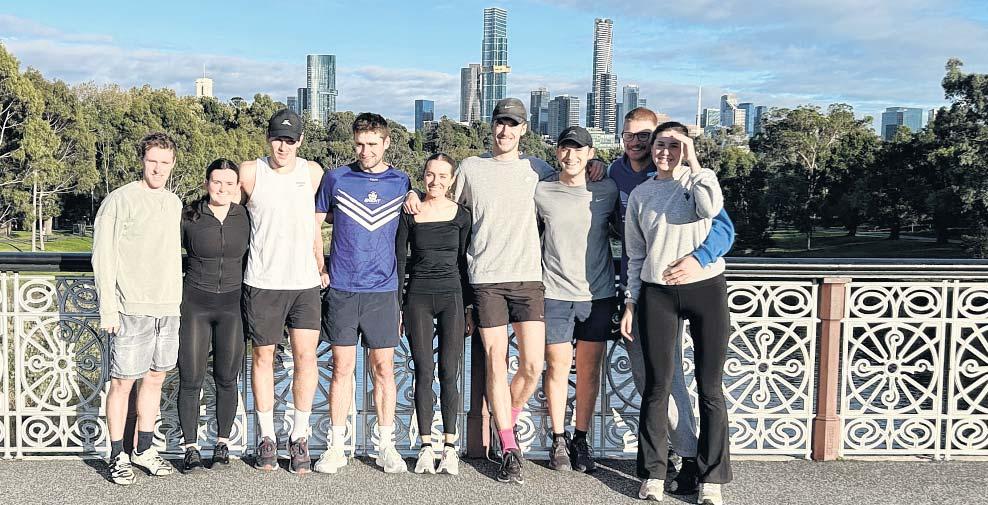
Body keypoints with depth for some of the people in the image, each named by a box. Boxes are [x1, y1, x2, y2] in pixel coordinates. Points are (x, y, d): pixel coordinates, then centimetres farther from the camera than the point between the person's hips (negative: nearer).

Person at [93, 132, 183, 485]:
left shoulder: (175, 203, 14)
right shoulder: (120, 200, -5)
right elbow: (103, 256, -7)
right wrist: (108, 307, -12)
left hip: (168, 309, 6)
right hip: (131, 309, -6)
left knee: (155, 377, 12)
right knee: (123, 382, -1)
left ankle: (144, 449, 23)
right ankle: (118, 456, 10)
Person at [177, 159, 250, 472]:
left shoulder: (245, 217, 1)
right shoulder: (189, 216, -4)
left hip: (232, 305, 1)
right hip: (195, 304, -1)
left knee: (226, 379, 8)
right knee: (191, 379, 1)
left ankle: (223, 442, 23)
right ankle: (190, 448, 13)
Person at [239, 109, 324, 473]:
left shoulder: (313, 173, 6)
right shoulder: (249, 173, -2)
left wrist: (321, 268, 18)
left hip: (304, 282, 2)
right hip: (262, 282, -1)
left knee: (305, 355, -5)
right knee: (263, 356, 5)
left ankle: (300, 437, 8)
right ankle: (267, 437, 17)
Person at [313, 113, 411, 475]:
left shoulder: (401, 183, 5)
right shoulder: (335, 179, 3)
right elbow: (312, 224, 11)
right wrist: (320, 269, 4)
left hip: (383, 290, 0)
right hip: (341, 290, 0)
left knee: (383, 368, 5)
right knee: (342, 367, 4)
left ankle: (386, 446, 14)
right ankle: (337, 447, 12)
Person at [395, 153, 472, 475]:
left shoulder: (461, 215, 4)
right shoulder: (409, 213, 3)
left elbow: (464, 261, 8)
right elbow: (400, 260, 5)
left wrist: (470, 307, 6)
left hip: (451, 296, 0)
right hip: (418, 297, 0)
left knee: (449, 373, -1)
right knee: (424, 372, 1)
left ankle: (449, 447, 5)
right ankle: (426, 447, 7)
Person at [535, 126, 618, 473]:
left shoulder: (607, 190, 4)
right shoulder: (541, 192, 2)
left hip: (598, 292, 1)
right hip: (555, 292, -1)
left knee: (589, 368, 7)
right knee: (557, 367, 3)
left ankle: (581, 440, 19)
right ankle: (559, 440, 16)